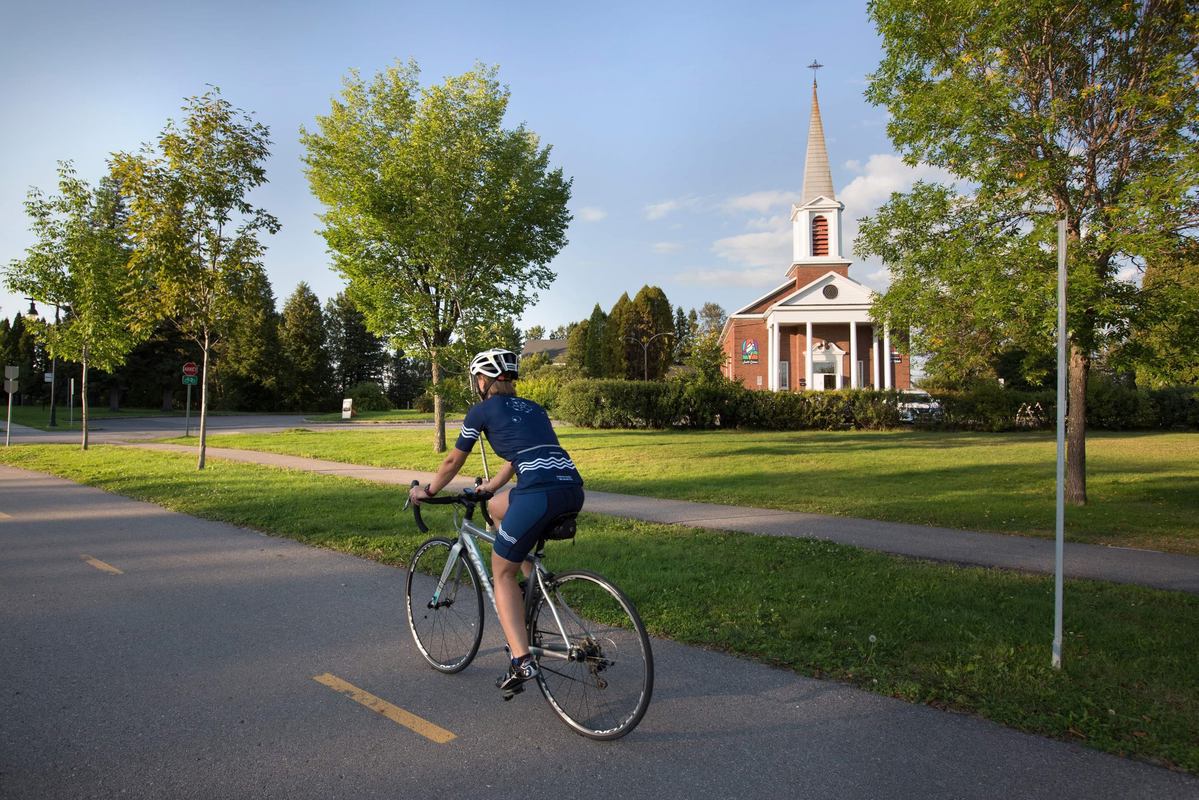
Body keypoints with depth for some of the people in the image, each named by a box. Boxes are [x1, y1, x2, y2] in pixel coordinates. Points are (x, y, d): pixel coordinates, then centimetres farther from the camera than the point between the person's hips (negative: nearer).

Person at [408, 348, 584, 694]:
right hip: (573, 491, 7)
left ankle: (521, 661, -1)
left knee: (502, 573, 12)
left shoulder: (482, 411, 12)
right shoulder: (533, 408, 28)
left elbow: (453, 462, 21)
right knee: (496, 507, 32)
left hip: (539, 494, -6)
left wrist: (426, 491, 38)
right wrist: (490, 486, 57)